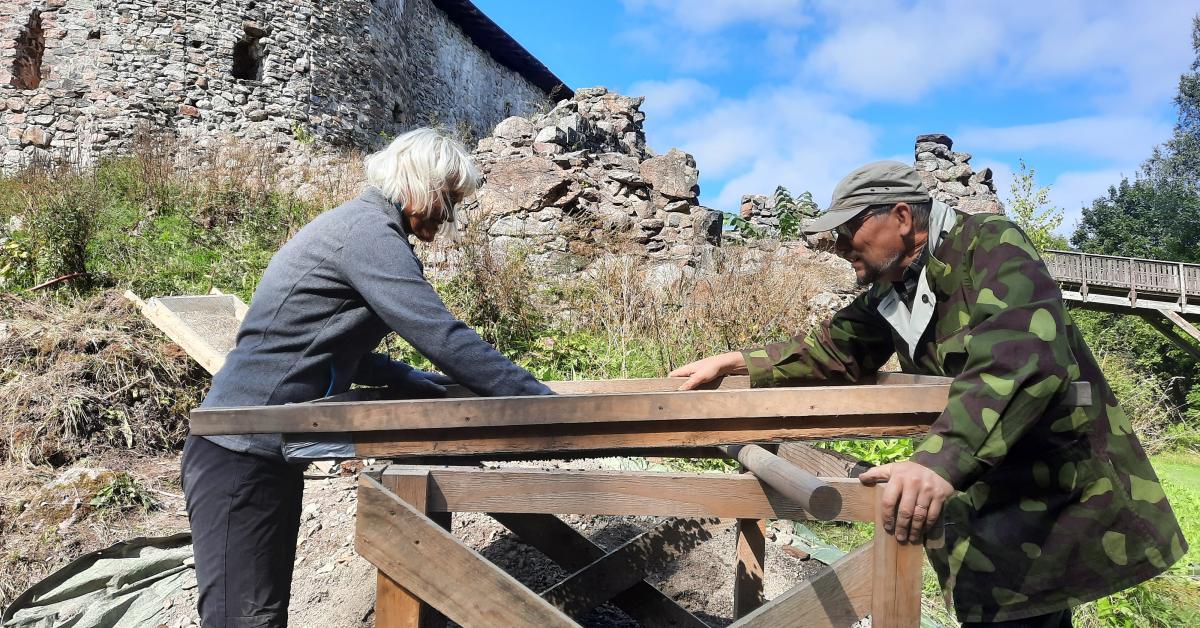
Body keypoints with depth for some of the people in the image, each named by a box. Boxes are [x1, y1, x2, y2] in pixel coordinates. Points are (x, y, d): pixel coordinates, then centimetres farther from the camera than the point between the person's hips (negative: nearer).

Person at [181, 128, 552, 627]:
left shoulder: (359, 226, 15)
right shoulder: (369, 229, -17)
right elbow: (440, 335, -25)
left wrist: (410, 379, 15)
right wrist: (538, 400, -20)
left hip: (267, 453, 10)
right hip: (243, 455, -10)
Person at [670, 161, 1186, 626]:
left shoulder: (989, 244, -19)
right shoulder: (889, 290, 6)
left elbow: (1021, 358, -35)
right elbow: (831, 353, 13)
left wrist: (940, 459, -48)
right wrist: (734, 364, 2)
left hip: (1065, 497, -7)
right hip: (986, 499, 8)